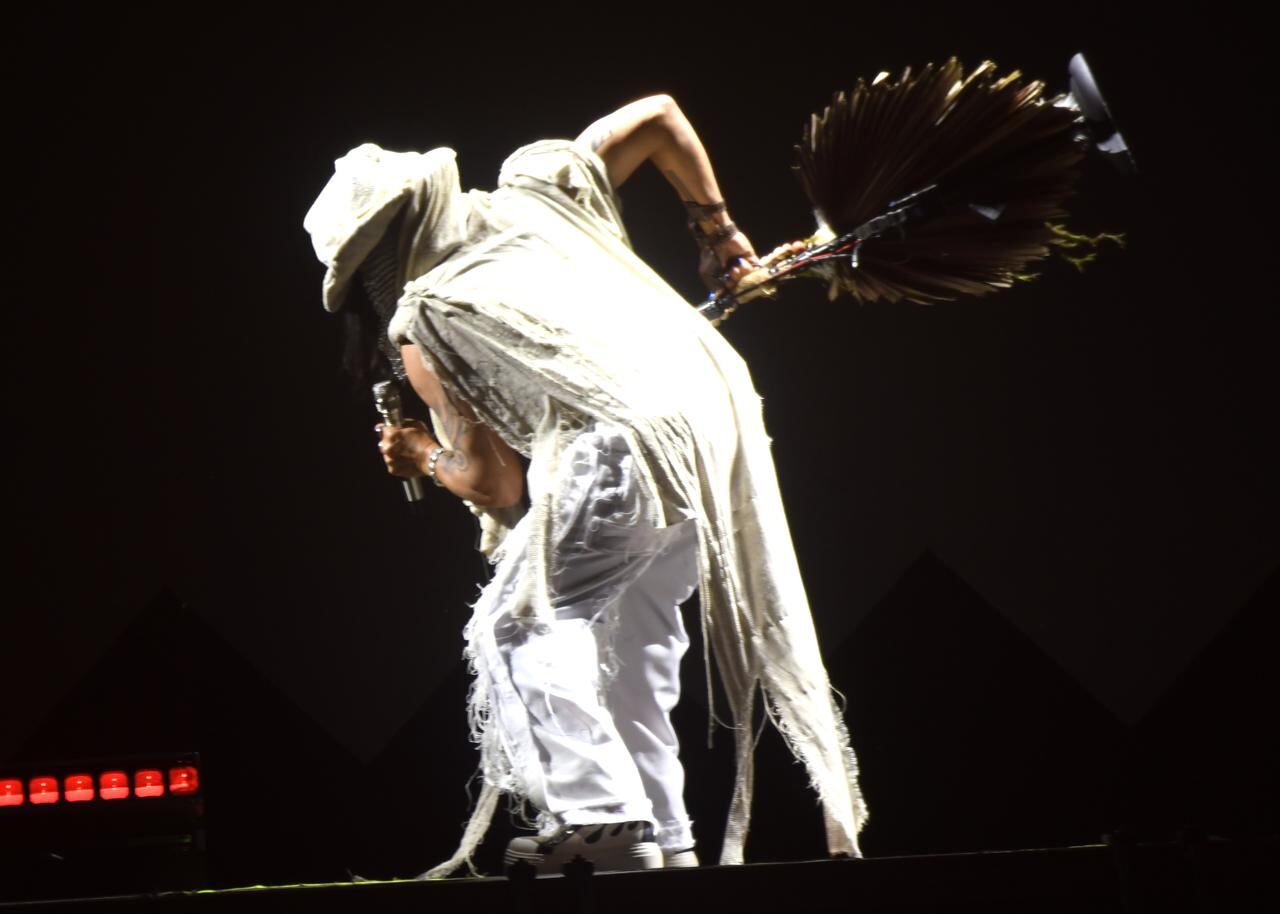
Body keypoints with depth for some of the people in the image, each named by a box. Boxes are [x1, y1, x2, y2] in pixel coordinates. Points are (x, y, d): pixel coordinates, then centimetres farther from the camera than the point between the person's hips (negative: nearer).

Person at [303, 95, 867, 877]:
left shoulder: (424, 323, 7)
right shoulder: (531, 192, 23)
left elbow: (497, 486, 5)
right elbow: (659, 115, 30)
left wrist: (427, 459, 26)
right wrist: (718, 231, 38)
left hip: (624, 439, -7)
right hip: (711, 415, 7)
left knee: (521, 623, 0)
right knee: (632, 644, 17)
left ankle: (597, 818, -15)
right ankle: (663, 839, 15)